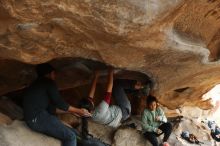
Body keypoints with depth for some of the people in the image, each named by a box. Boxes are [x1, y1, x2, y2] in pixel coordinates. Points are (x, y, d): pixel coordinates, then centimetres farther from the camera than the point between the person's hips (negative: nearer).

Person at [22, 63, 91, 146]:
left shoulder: (38, 85, 25)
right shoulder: (48, 83, -2)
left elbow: (50, 108, 23)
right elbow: (59, 103, -5)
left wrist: (71, 111, 24)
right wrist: (78, 110, 7)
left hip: (35, 118, 10)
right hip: (38, 118, -10)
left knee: (73, 133, 10)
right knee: (71, 136, -13)